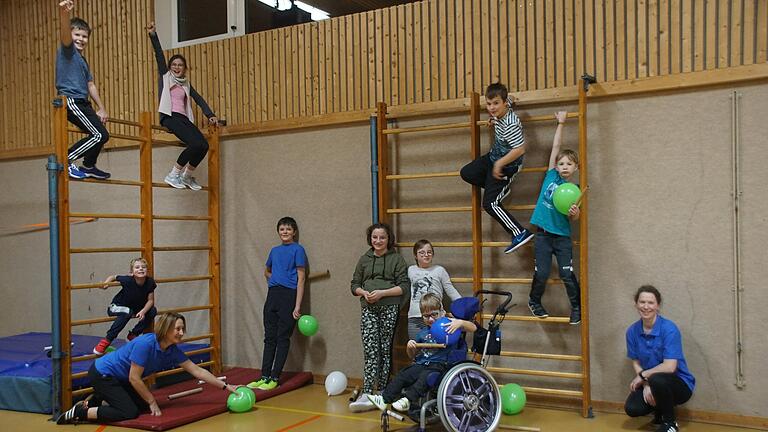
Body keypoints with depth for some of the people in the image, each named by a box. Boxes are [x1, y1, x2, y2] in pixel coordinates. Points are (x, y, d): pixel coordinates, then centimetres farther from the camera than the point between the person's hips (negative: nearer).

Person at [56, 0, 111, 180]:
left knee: (99, 134, 20)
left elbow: (91, 85, 24)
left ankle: (88, 167, 36)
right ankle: (64, 160, -10)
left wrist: (101, 109, 20)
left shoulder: (82, 59, 22)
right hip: (71, 101, -10)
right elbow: (64, 33, -26)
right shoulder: (67, 49, -3)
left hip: (82, 103, 10)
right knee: (100, 135, -15)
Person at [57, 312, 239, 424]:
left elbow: (197, 370, -3)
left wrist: (225, 386, -5)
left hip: (119, 378, 9)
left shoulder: (173, 351, -5)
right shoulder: (145, 343, -28)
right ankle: (79, 412, -5)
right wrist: (152, 401, -14)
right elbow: (134, 378, -24)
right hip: (101, 374, -9)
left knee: (143, 405, 10)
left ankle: (92, 403, 17)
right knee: (130, 412, -16)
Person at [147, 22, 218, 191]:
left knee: (204, 146, -14)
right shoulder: (165, 76, 12)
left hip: (183, 118, 6)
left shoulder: (186, 84, 23)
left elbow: (199, 99, 20)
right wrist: (153, 36, -8)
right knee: (196, 143, -26)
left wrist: (210, 115, 9)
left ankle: (187, 176, 8)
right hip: (169, 117, -6)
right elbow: (159, 55, 2)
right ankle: (173, 175, -12)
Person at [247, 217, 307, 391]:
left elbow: (301, 278, -7)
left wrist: (297, 306, -14)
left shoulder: (297, 249, -3)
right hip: (272, 294, 6)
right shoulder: (274, 250, 15)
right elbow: (267, 272, 32)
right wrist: (277, 280, 10)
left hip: (289, 295, -6)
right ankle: (264, 376, 13)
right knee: (269, 337, 8)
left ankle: (275, 378, 3)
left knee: (283, 338, -1)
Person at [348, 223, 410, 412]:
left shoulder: (396, 259, 3)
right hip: (368, 309, 2)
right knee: (370, 351, -8)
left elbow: (404, 286, -3)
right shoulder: (364, 259, 14)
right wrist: (364, 293, -5)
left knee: (385, 350, 4)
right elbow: (354, 285, 16)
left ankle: (383, 392, 12)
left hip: (389, 309, -2)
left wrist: (382, 293, -13)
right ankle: (367, 394, -13)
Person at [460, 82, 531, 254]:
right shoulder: (501, 111, -8)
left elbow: (520, 149, -37)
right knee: (466, 173, 15)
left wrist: (499, 164, -28)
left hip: (506, 165, -9)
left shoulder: (510, 124, -33)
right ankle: (500, 189, 23)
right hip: (494, 156, 9)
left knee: (489, 203, -11)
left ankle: (520, 233, -7)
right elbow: (508, 102, 17)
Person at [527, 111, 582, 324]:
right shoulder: (552, 175, 1)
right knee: (541, 273, 3)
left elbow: (572, 218, -3)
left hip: (562, 236, -1)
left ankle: (577, 306, 16)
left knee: (567, 274, -1)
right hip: (543, 234, 1)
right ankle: (534, 301, 26)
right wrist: (560, 123, 1)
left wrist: (575, 213, -25)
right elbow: (555, 146, 0)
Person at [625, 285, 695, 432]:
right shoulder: (632, 331, -4)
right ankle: (660, 410, 15)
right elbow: (636, 363, 2)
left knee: (657, 380, -38)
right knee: (632, 408, -21)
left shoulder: (669, 329, -21)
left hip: (679, 383, -5)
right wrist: (646, 384, -15)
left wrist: (642, 375, -16)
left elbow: (669, 367, -26)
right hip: (649, 381, 5)